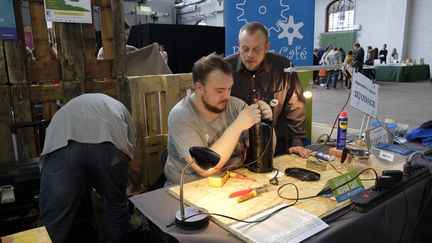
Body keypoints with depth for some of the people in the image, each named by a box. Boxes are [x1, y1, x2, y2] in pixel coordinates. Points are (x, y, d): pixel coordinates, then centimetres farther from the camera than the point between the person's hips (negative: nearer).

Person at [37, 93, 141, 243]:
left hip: (61, 142, 2)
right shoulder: (121, 109, 41)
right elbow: (133, 166, 42)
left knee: (51, 224, 5)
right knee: (116, 206, 24)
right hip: (108, 141, -1)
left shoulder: (73, 104, 48)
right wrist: (138, 188, 63)